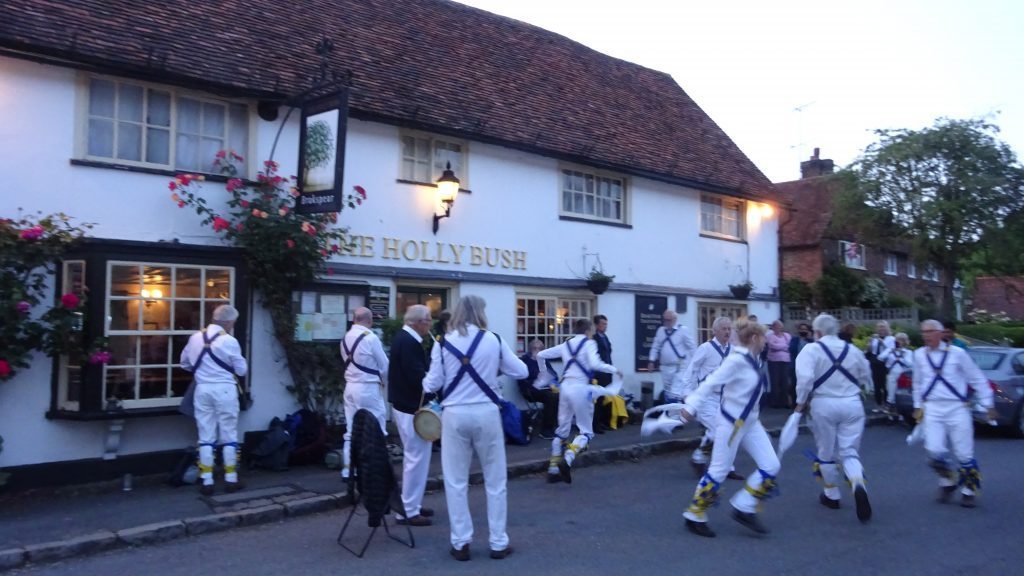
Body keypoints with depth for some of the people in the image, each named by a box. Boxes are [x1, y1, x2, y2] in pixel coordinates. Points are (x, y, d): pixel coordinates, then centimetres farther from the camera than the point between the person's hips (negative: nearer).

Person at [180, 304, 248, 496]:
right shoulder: (229, 341, -10)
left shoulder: (195, 338, 5)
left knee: (206, 436, 8)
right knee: (229, 435, 6)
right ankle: (231, 479, 11)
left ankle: (206, 482, 8)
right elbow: (242, 370, -2)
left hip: (202, 389, 4)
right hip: (224, 389, -4)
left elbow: (185, 362, 18)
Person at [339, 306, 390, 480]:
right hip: (369, 388, -7)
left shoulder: (345, 338, 7)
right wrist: (384, 381, 13)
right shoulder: (370, 337, -14)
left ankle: (348, 469, 13)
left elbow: (347, 363, 12)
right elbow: (384, 366, -7)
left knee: (351, 431, 10)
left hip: (351, 387, 7)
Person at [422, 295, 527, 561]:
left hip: (455, 415, 0)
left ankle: (460, 544, 16)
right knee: (495, 480, 12)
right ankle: (498, 543, 19)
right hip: (486, 413, 0)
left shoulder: (443, 343, -3)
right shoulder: (493, 340, -3)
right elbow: (521, 372, 4)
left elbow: (433, 385, -1)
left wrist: (426, 380, 21)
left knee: (456, 481, 11)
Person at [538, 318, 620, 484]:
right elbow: (595, 364, -19)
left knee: (562, 429, 16)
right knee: (586, 431, 3)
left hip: (565, 386, 6)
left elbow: (540, 355, 18)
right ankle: (567, 460, -21)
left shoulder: (566, 344, 14)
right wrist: (614, 369, -8)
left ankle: (553, 469, 17)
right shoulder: (589, 343, -2)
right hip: (580, 388, -6)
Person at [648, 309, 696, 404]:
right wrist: (651, 361, 6)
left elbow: (692, 347, -3)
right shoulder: (661, 330, 8)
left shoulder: (683, 330, -7)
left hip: (678, 367, -6)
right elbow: (655, 347, 13)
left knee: (675, 393, -14)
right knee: (667, 392, 16)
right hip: (665, 367, 6)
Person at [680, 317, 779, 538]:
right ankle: (694, 516, 13)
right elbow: (711, 383, -24)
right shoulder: (736, 360, -21)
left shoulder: (751, 360, 4)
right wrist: (691, 406, -28)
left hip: (750, 422, 9)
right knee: (719, 471, -1)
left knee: (771, 466, 3)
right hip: (731, 422, -9)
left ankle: (744, 509, 12)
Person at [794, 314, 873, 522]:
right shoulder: (852, 349, 6)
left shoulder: (811, 350, -8)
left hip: (824, 404, -3)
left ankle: (831, 495, 29)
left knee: (826, 452, 15)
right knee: (849, 451, 8)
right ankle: (859, 485, -20)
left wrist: (801, 402, -7)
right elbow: (865, 377, 18)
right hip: (852, 404, 3)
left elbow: (805, 378, -20)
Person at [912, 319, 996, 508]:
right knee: (934, 450, -12)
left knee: (964, 454, 2)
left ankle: (968, 491, 25)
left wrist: (988, 405, 4)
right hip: (932, 409, 2)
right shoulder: (919, 355, 4)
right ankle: (948, 482, 17)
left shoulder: (957, 353, -5)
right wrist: (918, 406, 21)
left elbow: (977, 379, 3)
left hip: (957, 408, -2)